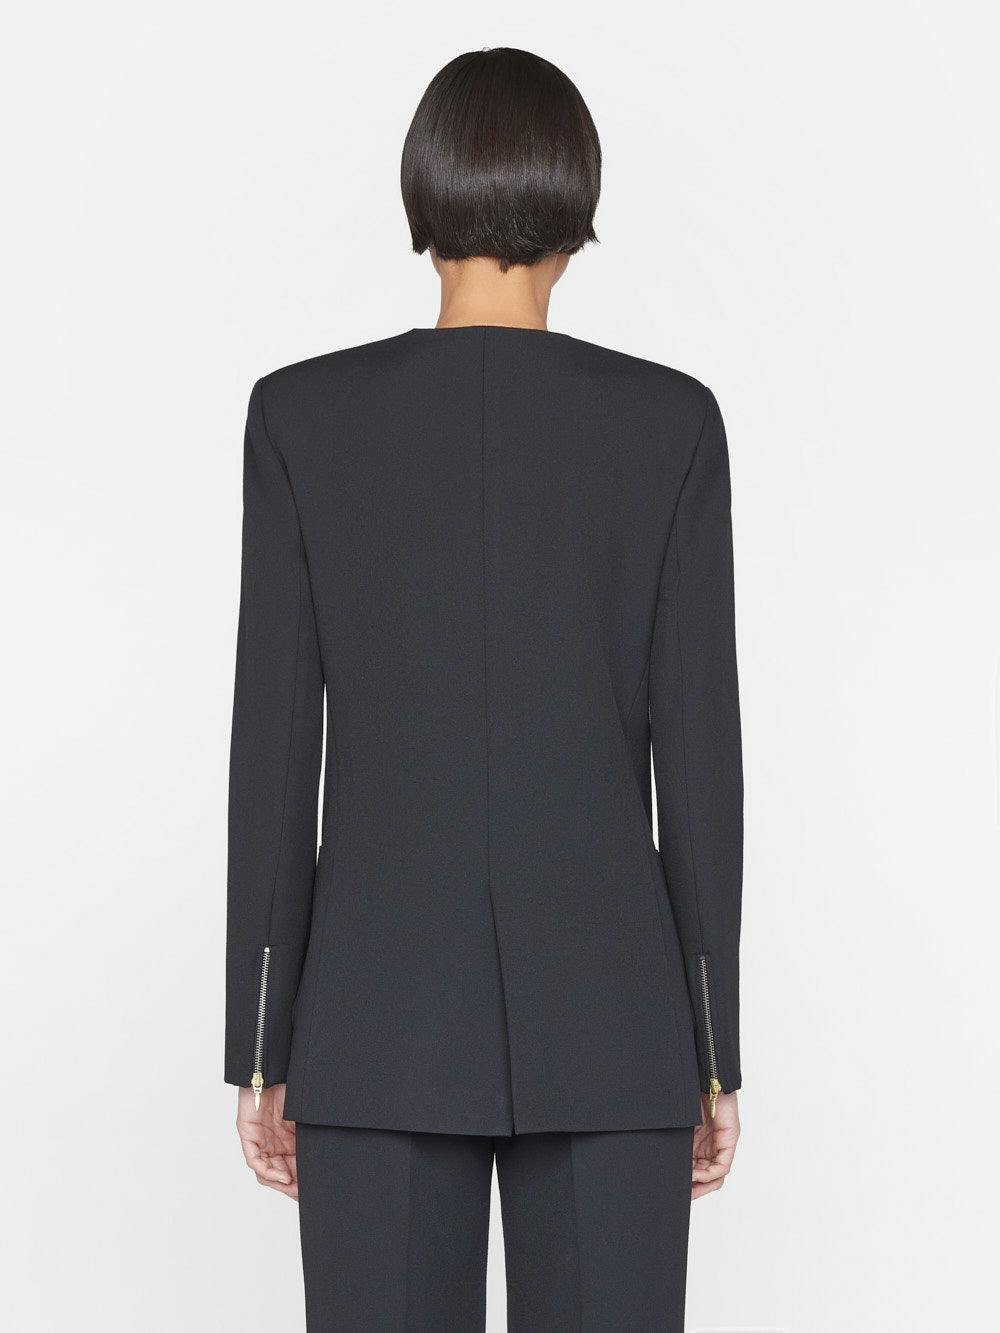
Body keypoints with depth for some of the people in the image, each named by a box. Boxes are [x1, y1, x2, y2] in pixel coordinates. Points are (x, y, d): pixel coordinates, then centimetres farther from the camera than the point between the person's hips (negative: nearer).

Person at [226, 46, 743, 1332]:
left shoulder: (301, 414, -3)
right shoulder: (671, 420, -3)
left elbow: (274, 743, -3)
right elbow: (699, 748, -3)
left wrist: (259, 1046, 4)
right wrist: (716, 1054, 5)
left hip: (381, 1004, 0)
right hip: (605, 1008, 0)